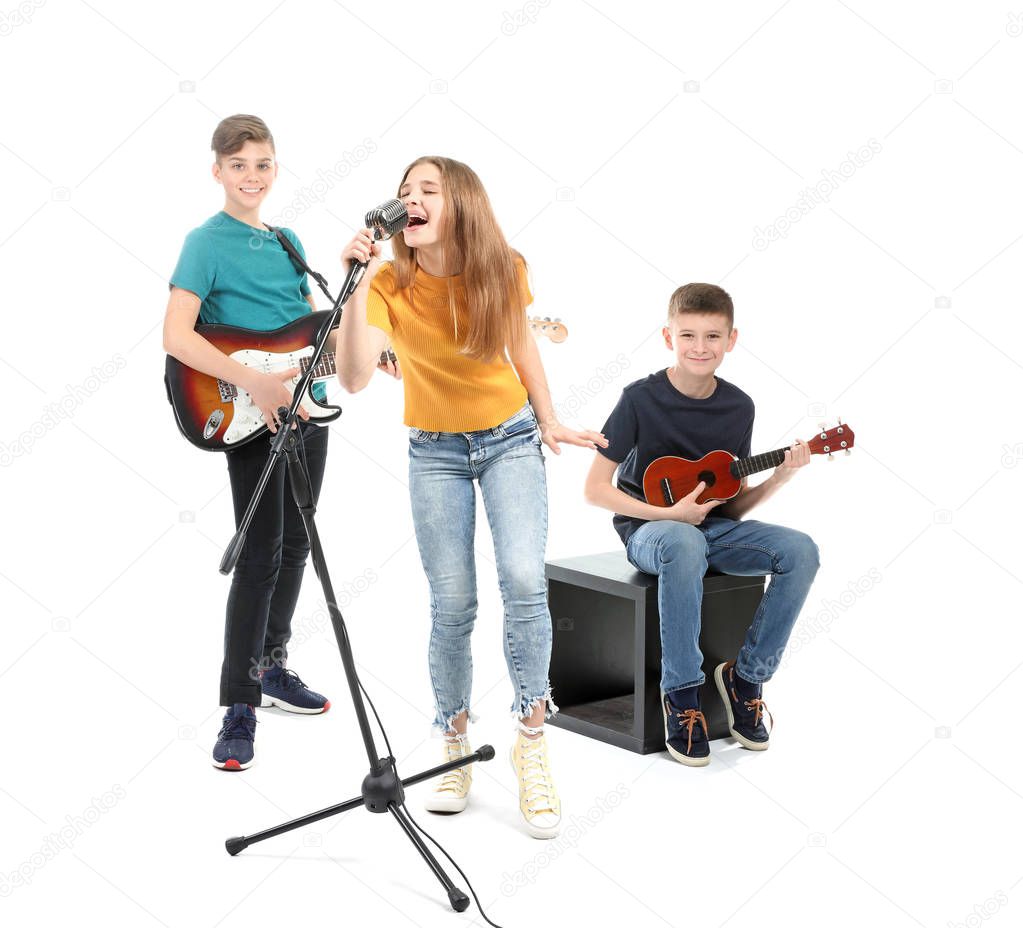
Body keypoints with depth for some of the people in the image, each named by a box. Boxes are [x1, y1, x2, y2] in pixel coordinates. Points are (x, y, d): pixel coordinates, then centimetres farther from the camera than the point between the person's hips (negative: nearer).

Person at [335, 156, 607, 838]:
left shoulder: (503, 269, -12)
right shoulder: (390, 284, -18)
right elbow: (354, 378, -33)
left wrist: (549, 421, 9)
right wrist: (357, 284, -40)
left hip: (511, 437, 0)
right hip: (436, 451, 0)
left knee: (524, 580, -18)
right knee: (453, 605, -1)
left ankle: (532, 740, -3)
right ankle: (456, 746, 20)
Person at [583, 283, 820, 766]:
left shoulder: (738, 406, 3)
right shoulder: (641, 398, -10)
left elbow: (734, 506, 7)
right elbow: (595, 488, -10)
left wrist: (780, 476, -11)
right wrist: (670, 513, -18)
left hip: (714, 526, 5)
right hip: (649, 528, -5)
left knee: (800, 550, -21)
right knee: (684, 545, -41)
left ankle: (747, 675, -3)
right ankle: (681, 692, -24)